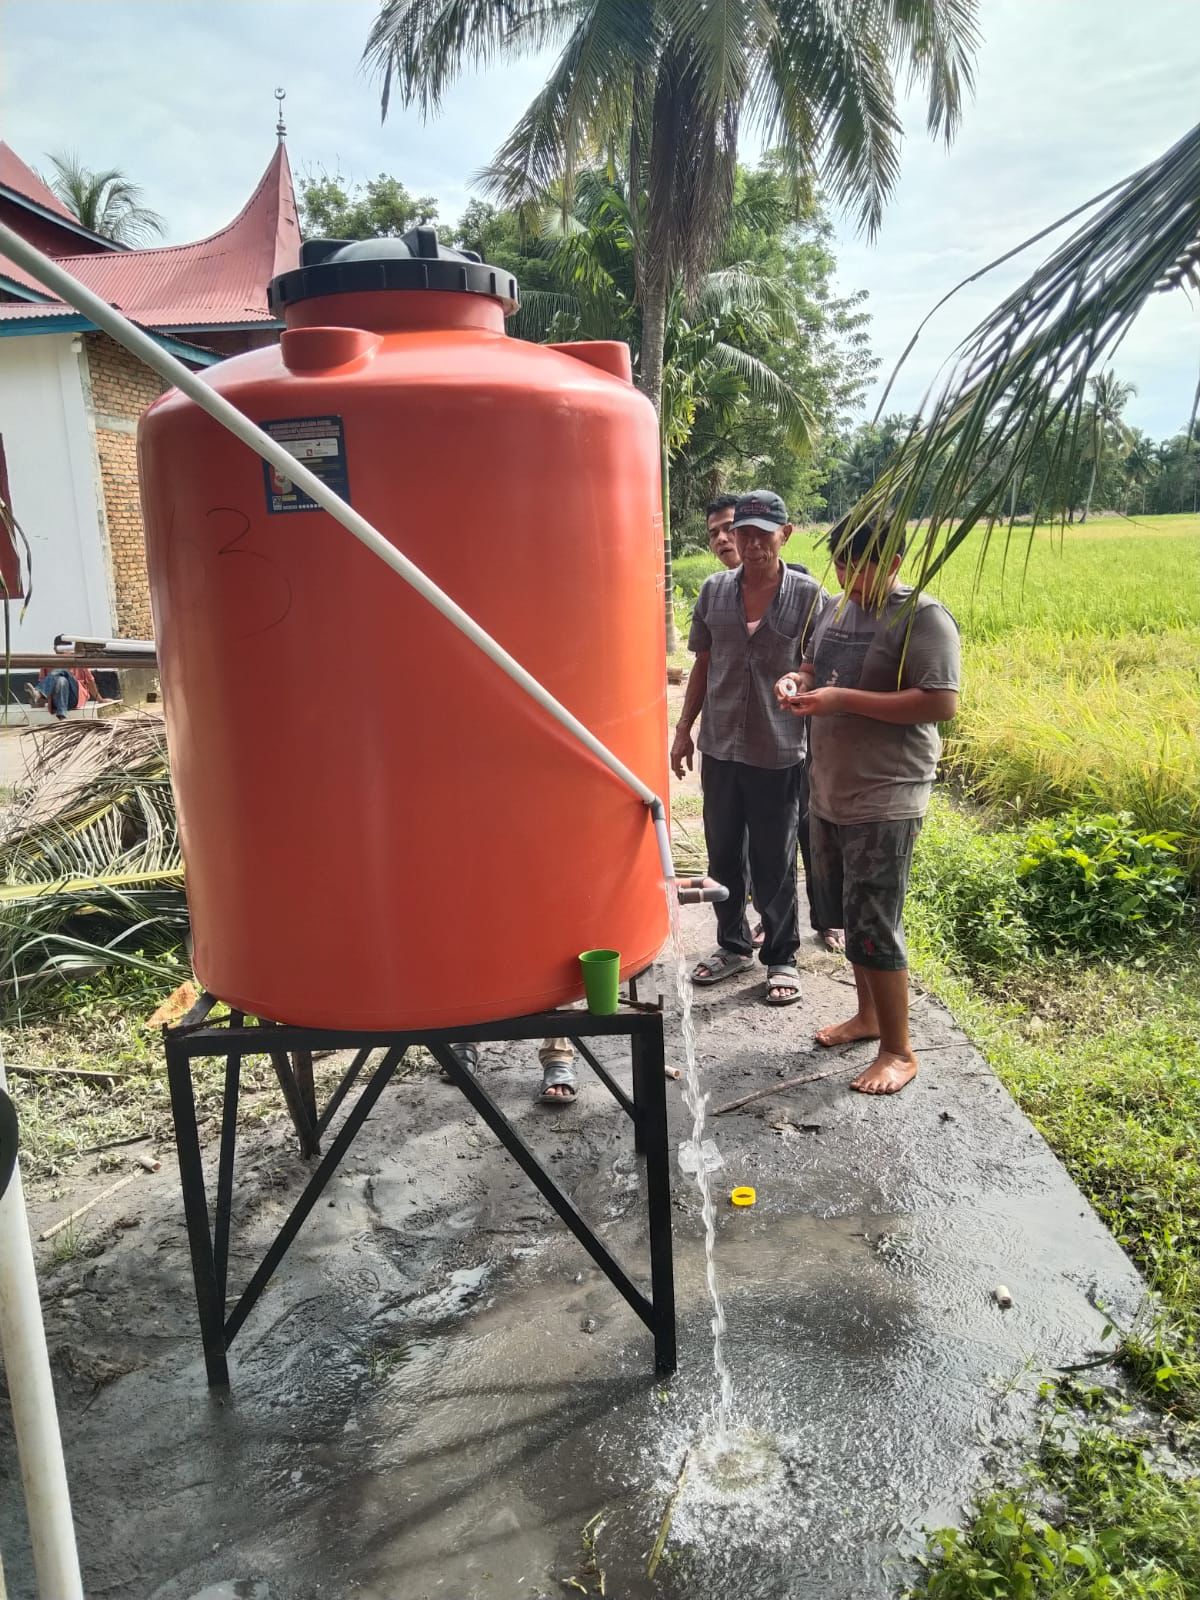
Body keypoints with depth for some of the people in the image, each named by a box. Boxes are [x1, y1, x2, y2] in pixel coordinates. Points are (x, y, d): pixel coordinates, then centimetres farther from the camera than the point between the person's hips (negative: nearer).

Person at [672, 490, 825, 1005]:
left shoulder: (808, 596, -8)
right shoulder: (714, 591, 2)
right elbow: (702, 667, 10)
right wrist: (684, 730, 8)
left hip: (779, 754, -3)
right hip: (719, 748, 4)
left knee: (774, 864, 7)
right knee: (723, 856, 15)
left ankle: (781, 957, 25)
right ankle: (732, 945, 34)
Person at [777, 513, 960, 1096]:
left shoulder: (924, 617, -14)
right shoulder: (835, 607, 10)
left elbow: (941, 703, -22)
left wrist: (845, 699, -25)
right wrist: (796, 682, -2)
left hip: (884, 801, -8)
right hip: (828, 792, 8)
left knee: (874, 926, -3)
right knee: (849, 915, 18)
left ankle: (898, 1051, 12)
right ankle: (868, 1015, 37)